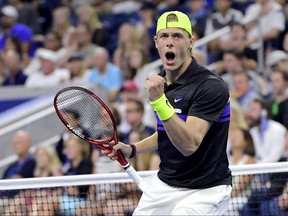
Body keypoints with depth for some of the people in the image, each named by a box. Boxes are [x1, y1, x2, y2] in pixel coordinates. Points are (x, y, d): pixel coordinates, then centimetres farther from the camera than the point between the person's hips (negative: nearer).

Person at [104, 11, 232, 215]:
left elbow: (189, 144, -29)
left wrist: (159, 101, -36)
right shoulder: (160, 82, 5)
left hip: (204, 190, -7)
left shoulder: (211, 87, -19)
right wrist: (131, 149, 9)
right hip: (163, 184, 7)